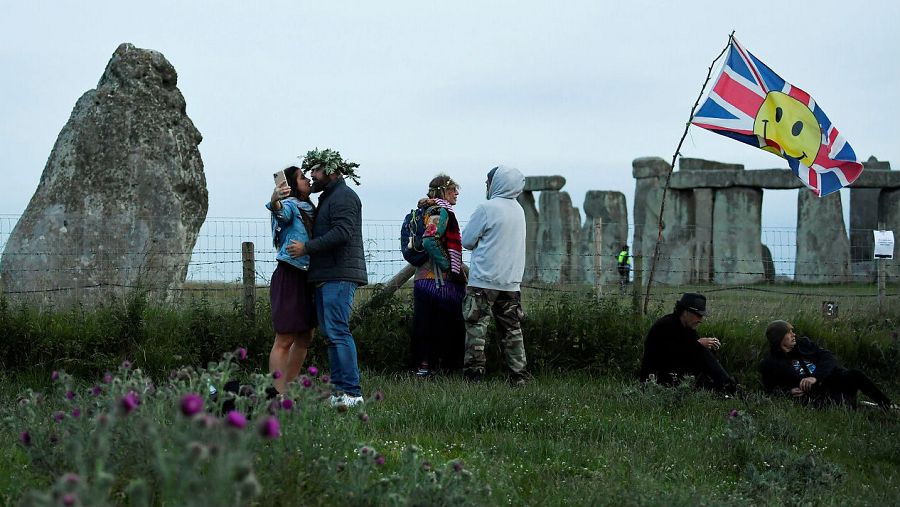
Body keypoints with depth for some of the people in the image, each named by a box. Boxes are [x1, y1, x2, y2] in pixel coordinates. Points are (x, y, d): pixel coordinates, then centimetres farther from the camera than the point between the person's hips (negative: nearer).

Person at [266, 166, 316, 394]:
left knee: (304, 338, 14)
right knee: (284, 340, -9)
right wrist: (274, 202, -52)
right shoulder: (289, 204, -7)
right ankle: (277, 395, -10)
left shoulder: (309, 209, 18)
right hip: (290, 275, -9)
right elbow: (282, 212, -33)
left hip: (307, 277, 9)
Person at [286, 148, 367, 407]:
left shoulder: (343, 196, -8)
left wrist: (306, 247, -16)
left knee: (337, 331, -14)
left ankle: (351, 392, -14)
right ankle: (340, 389, 11)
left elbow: (341, 233, -20)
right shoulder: (328, 197, 25)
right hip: (328, 276, 11)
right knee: (330, 332, 9)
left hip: (340, 276, -11)